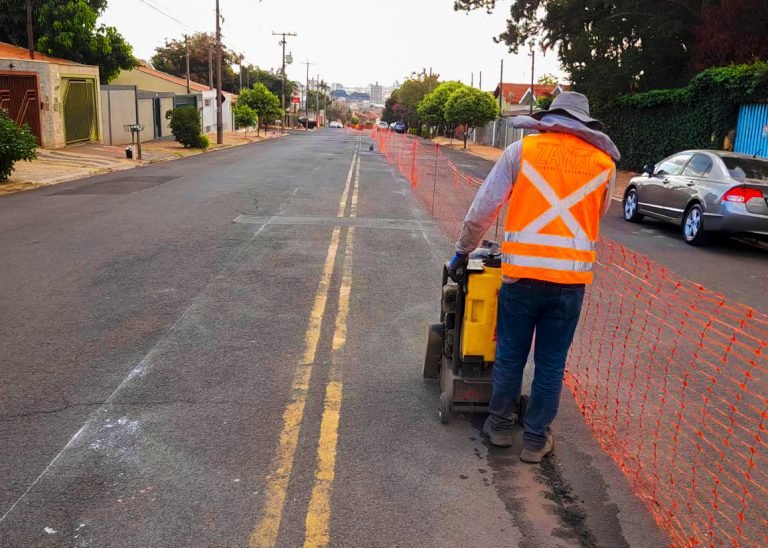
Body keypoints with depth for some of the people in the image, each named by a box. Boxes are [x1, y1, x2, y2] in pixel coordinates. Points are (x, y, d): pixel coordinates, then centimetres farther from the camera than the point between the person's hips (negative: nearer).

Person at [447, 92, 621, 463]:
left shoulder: (521, 150, 3)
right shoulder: (604, 163, 7)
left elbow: (483, 209, 4)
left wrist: (463, 251, 17)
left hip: (522, 272, -1)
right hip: (571, 276, 1)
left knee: (510, 354, 15)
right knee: (551, 363, 12)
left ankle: (500, 425, 30)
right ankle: (535, 439, 23)